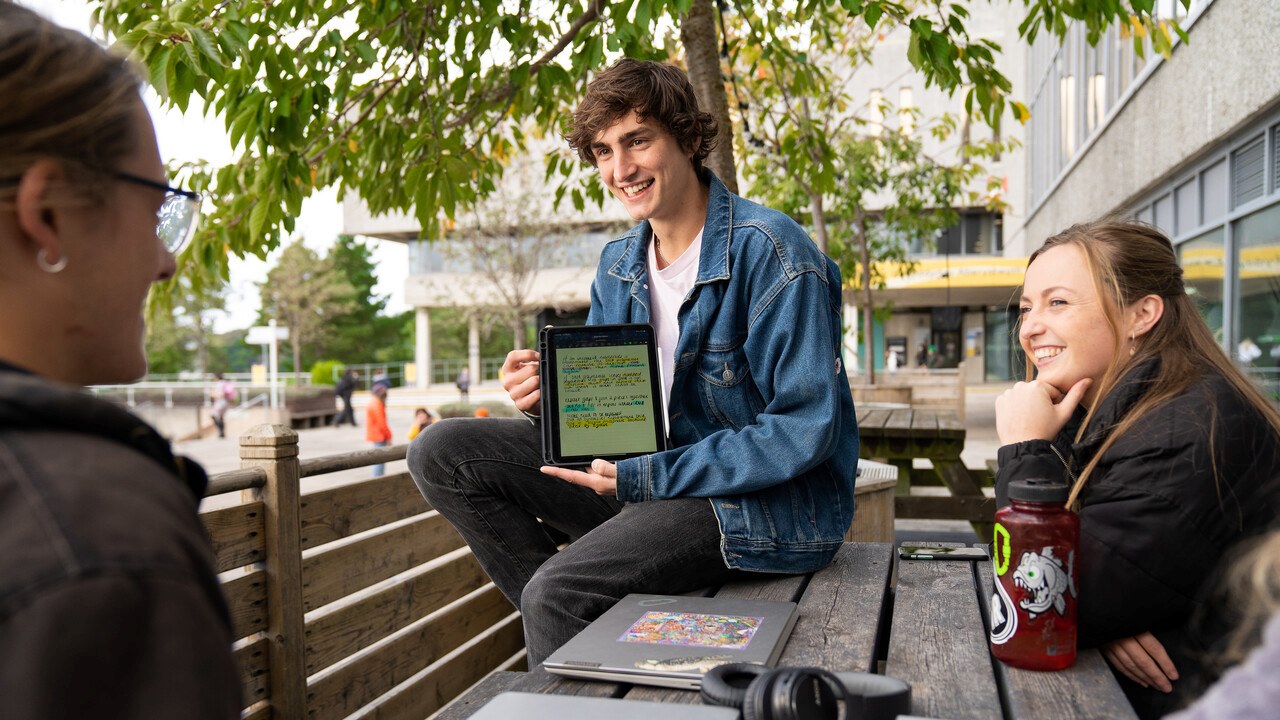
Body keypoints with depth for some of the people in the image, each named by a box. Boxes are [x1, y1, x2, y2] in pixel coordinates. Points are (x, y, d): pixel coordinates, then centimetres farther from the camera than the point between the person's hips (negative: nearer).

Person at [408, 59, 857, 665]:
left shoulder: (770, 252, -16)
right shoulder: (618, 265, 7)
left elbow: (805, 429, -20)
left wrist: (649, 476, -24)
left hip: (770, 499, -8)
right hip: (649, 474, 8)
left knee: (554, 593, -29)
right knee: (440, 454, -1)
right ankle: (593, 622, -3)